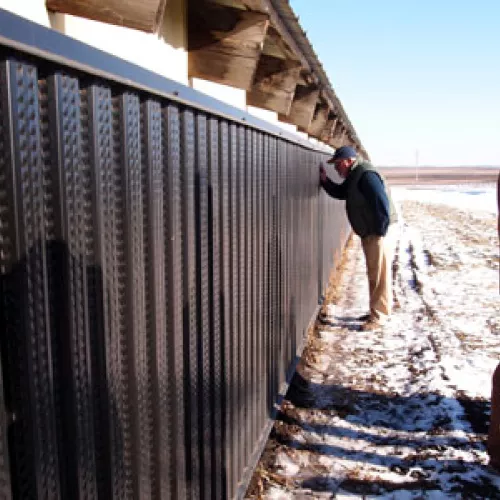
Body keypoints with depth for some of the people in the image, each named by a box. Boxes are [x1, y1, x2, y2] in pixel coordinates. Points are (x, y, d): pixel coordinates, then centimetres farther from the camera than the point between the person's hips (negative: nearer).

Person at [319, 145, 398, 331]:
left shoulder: (366, 175, -20)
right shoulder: (354, 176, 12)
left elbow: (382, 204, -25)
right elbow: (339, 192, 22)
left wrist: (380, 232, -22)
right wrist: (325, 180, 7)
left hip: (380, 233, -10)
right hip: (369, 233, 10)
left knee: (379, 275, -3)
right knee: (374, 274, 17)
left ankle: (379, 316, 4)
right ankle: (377, 311, 27)